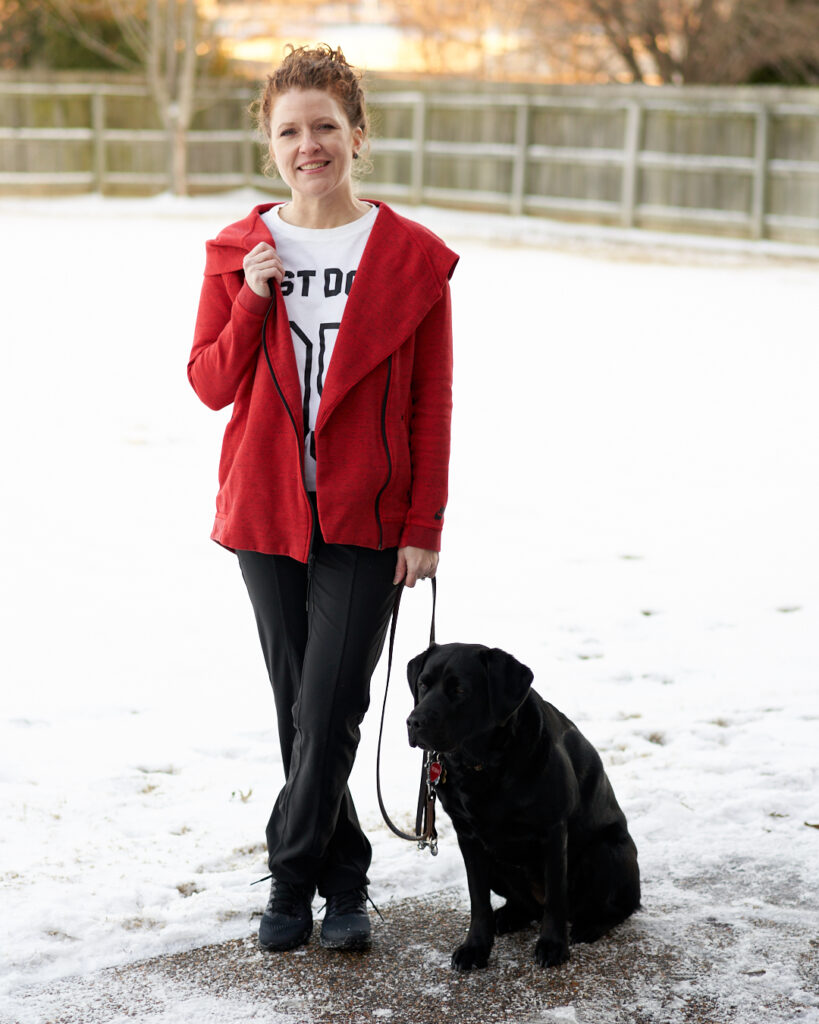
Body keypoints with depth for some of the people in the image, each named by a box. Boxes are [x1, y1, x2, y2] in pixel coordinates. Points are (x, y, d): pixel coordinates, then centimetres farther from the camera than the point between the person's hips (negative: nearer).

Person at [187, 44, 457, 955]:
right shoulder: (238, 255, 3)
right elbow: (210, 385, 3)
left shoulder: (412, 258, -3)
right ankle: (344, 881, 24)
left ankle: (292, 879, 10)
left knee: (328, 712, -7)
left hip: (366, 521, -3)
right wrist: (252, 301, -12)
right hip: (267, 510, 3)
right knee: (299, 708, 9)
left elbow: (432, 407, -1)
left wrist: (425, 526, -5)